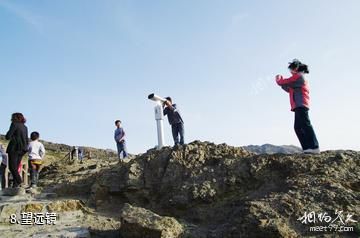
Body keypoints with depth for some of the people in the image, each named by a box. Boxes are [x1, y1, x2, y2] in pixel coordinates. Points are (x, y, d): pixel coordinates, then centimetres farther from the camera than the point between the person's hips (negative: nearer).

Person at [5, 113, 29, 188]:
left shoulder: (14, 124, -4)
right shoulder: (25, 127, 17)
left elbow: (8, 137, -10)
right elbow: (27, 140, 17)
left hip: (14, 148, -7)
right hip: (22, 149, 7)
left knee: (12, 167, -6)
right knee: (16, 167, 10)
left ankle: (19, 181, -19)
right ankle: (15, 184, 6)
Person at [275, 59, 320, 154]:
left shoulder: (298, 76, -4)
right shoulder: (299, 77, 27)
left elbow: (285, 82, -7)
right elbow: (289, 89, 29)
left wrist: (278, 79, 14)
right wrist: (281, 81, 21)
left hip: (300, 105, -10)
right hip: (300, 106, 10)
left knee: (305, 125, -15)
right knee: (298, 127, 4)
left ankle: (314, 147, -19)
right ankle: (307, 148, -1)